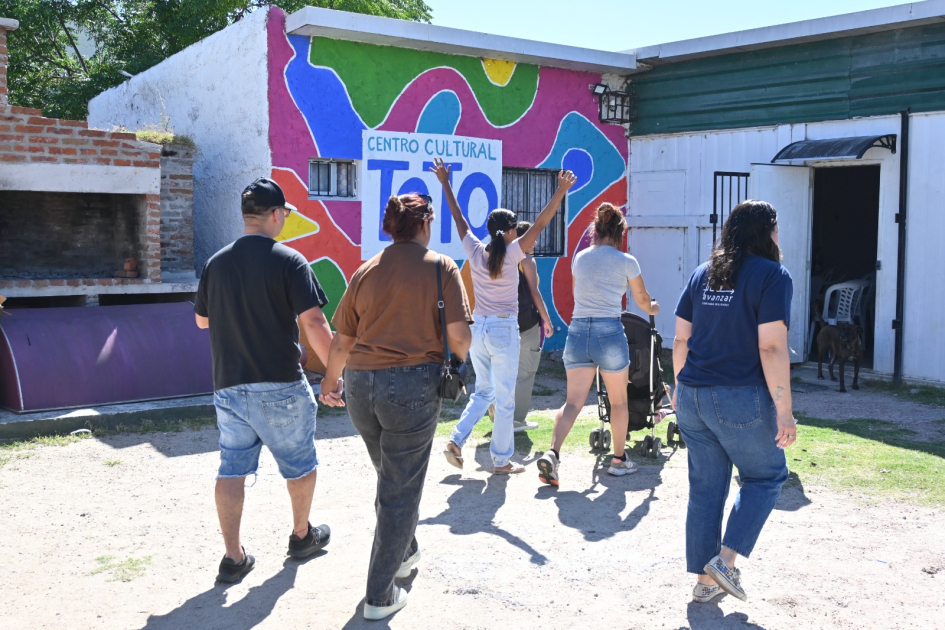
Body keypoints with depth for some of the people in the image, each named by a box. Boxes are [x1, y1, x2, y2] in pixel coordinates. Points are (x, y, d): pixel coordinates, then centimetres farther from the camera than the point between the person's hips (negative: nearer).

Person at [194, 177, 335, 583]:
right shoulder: (288, 261, -11)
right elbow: (314, 323, -17)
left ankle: (233, 558, 9)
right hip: (280, 386, -4)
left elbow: (202, 320, 16)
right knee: (300, 464, 16)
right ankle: (302, 535, 32)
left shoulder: (216, 263, 4)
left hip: (228, 385, 4)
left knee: (231, 469, 9)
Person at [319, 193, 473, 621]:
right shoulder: (441, 267, -2)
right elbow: (459, 335, -11)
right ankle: (380, 595, 11)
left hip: (360, 384, 5)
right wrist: (457, 360, 11)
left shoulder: (366, 271, 9)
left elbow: (342, 342, 12)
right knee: (401, 489, 5)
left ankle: (404, 553, 44)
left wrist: (330, 381, 28)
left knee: (390, 477, 25)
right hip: (413, 383, -5)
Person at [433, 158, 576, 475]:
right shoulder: (511, 254, -12)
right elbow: (540, 224, -17)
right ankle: (502, 460, 11)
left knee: (483, 392, 20)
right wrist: (561, 191, -19)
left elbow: (459, 219, 9)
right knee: (505, 398, 4)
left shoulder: (475, 252, -1)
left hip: (478, 328, 5)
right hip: (504, 330, -5)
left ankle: (456, 441, 8)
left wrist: (445, 183, 17)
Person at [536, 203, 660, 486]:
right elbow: (643, 301, 13)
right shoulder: (626, 261, 0)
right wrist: (653, 308, 36)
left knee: (573, 402, 3)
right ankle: (619, 460, 26)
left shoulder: (579, 258, 11)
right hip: (609, 332, -3)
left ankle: (552, 454, -16)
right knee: (618, 401, 15)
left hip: (577, 330, 4)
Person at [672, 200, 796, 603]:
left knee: (705, 488, 14)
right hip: (741, 401, -6)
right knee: (766, 476, 15)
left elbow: (681, 340, 11)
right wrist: (784, 412, -14)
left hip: (693, 399, 6)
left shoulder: (702, 275, 10)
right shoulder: (772, 276, -9)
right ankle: (725, 559, 5)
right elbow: (771, 349, -16)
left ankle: (704, 579, 21)